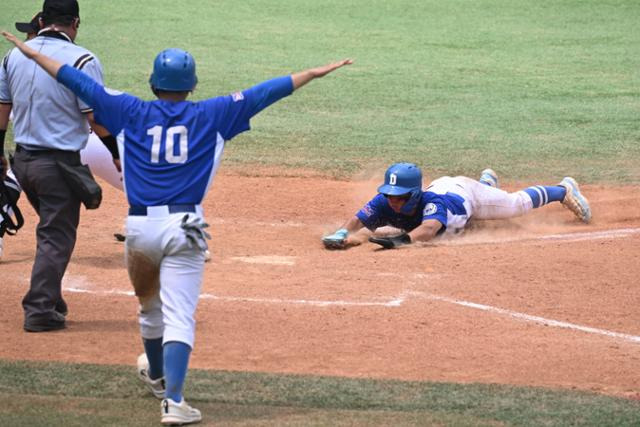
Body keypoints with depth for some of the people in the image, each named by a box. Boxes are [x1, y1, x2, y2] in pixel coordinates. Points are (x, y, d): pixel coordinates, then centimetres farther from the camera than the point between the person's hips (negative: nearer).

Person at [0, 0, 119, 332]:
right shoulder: (81, 60, -13)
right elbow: (96, 118, -13)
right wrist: (117, 155, 0)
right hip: (59, 163, -6)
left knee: (52, 230, 23)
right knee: (56, 236, 3)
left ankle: (50, 301, 25)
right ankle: (40, 311, 1)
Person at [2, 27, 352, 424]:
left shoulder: (133, 111, 5)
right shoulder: (211, 115, 2)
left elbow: (79, 81, 10)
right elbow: (264, 93, 5)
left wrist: (32, 52, 18)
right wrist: (315, 73, 10)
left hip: (139, 225, 2)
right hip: (184, 226, -2)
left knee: (149, 304, 25)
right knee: (179, 316, -7)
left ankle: (157, 374, 47)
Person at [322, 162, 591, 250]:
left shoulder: (432, 203, -51)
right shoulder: (385, 203, -40)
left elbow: (429, 229, -71)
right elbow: (357, 219, -49)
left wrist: (402, 239, -89)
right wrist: (344, 234, -72)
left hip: (465, 192, -6)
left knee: (518, 203, 17)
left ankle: (564, 190, 44)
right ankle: (487, 181, 75)